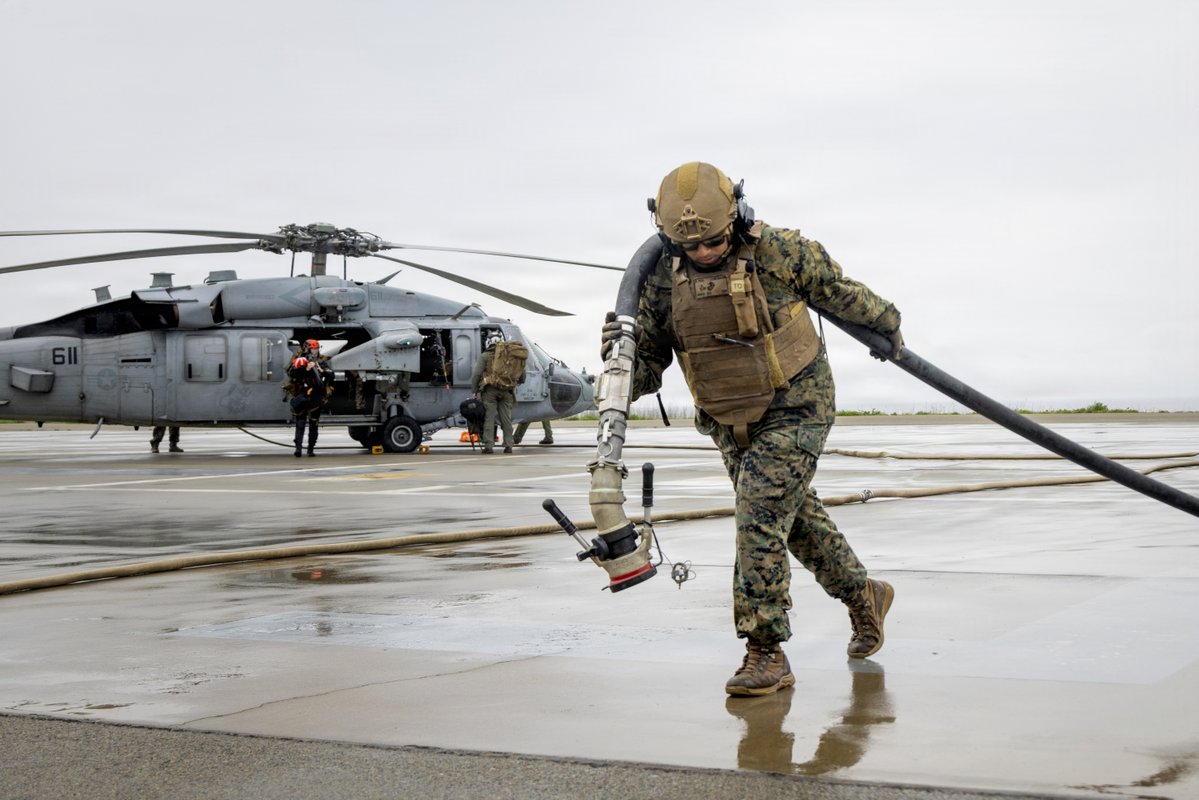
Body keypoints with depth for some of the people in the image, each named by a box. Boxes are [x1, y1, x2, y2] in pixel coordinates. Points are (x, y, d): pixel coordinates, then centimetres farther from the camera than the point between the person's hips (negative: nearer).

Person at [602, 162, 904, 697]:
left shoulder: (776, 251, -16)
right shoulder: (664, 280, -6)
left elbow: (838, 290, 3)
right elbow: (646, 372, -4)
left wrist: (886, 323, 17)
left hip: (795, 408, -5)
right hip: (731, 425, 6)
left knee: (760, 517, -18)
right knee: (796, 518, 19)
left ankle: (766, 653, -11)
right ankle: (863, 596, 42)